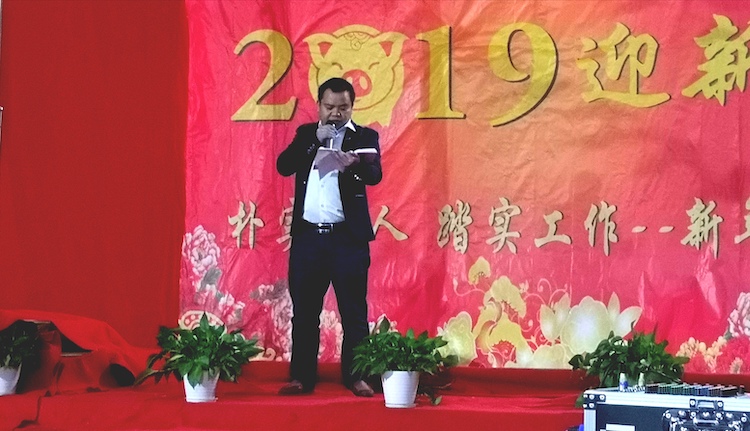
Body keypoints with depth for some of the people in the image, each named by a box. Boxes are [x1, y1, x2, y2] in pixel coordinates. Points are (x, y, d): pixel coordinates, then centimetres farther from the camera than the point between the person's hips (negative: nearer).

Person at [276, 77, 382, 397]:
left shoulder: (365, 137, 5)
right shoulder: (306, 134, 13)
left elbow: (375, 175, -11)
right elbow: (283, 166, -1)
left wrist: (355, 164, -33)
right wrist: (315, 140, -11)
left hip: (348, 236, -2)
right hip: (307, 236, 2)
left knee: (354, 312, -1)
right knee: (304, 311, 4)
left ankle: (356, 377, 6)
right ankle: (302, 377, 10)